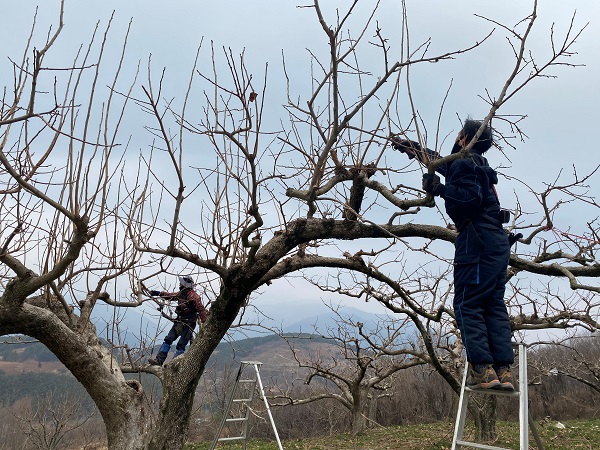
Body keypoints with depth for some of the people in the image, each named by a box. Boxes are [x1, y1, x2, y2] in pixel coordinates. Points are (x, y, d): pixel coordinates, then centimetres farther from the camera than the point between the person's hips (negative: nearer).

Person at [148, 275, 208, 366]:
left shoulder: (193, 296, -17)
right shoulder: (181, 293, 10)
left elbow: (201, 309, -21)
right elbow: (170, 295, 28)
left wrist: (205, 322, -27)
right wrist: (158, 293, 28)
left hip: (189, 324, -8)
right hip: (179, 322, 8)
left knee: (180, 345, -9)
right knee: (168, 340, 3)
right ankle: (159, 360, 4)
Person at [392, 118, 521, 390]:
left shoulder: (464, 163, -5)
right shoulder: (476, 164, 25)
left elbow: (471, 197, -21)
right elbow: (441, 162, 40)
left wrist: (439, 189, -12)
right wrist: (410, 147, 48)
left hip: (477, 240, -9)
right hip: (497, 241, 9)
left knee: (467, 305, -8)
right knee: (494, 305, 6)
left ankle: (483, 370, -14)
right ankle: (504, 370, 2)